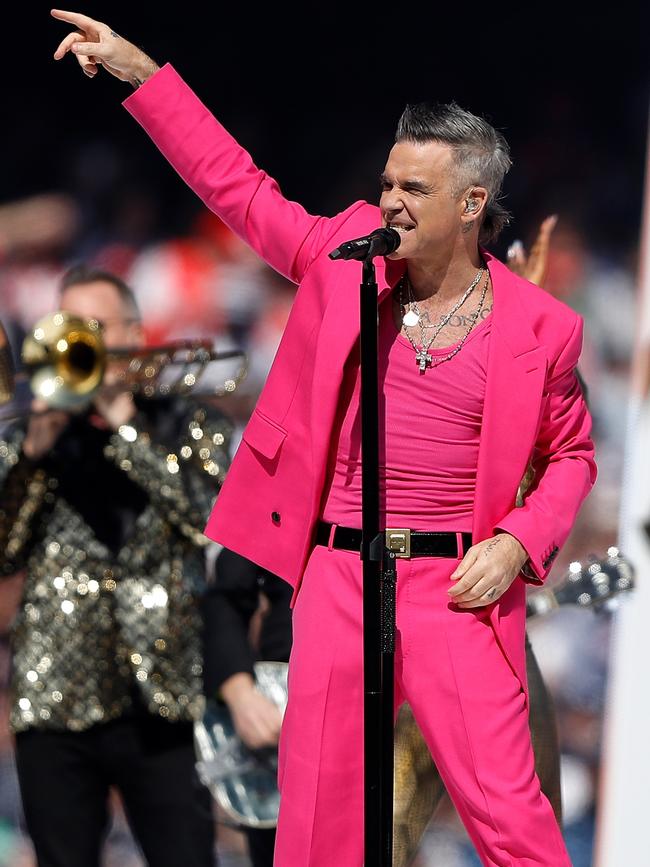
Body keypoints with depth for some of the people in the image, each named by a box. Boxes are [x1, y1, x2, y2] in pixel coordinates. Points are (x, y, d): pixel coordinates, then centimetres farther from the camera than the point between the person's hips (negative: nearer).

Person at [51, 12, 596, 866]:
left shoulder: (539, 326, -2)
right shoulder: (350, 257, 3)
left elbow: (570, 455, 10)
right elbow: (238, 185, 9)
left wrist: (518, 544, -7)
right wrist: (138, 70, 6)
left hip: (458, 588, -3)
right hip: (337, 578, 3)